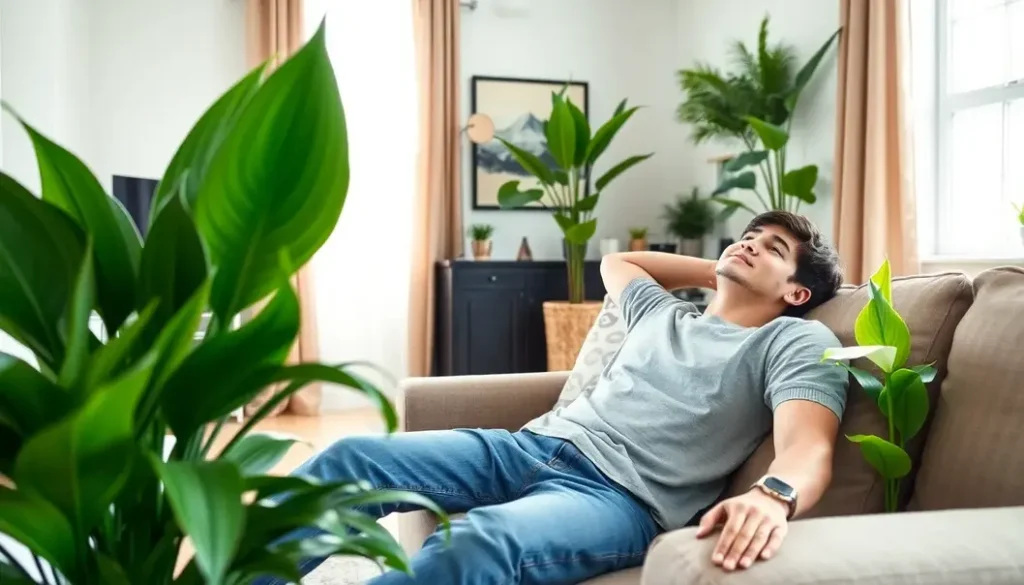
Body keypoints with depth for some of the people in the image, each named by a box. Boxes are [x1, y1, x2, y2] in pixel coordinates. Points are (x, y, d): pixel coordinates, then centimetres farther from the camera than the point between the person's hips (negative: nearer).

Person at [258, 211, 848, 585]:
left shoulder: (798, 341, 6)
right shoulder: (665, 311, 25)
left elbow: (809, 446, -12)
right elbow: (616, 261, 46)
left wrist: (774, 494, -37)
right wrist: (722, 272, 38)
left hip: (624, 495, -7)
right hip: (533, 445, 7)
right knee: (354, 457, -10)